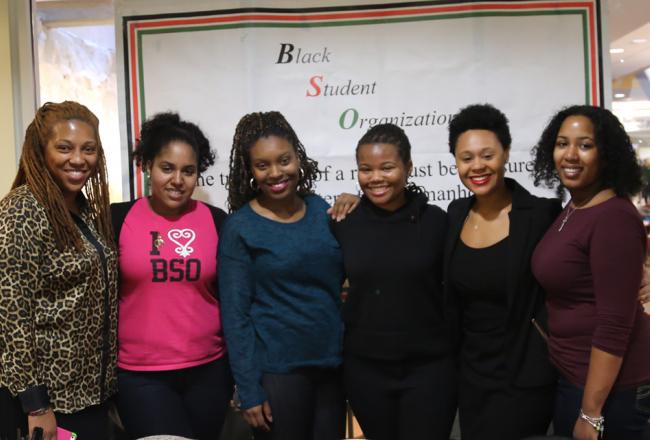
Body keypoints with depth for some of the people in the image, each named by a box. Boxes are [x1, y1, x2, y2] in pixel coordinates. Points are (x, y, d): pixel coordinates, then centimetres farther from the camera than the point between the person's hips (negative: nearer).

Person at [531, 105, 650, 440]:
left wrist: (591, 413, -19)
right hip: (571, 375, 8)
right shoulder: (573, 209, 5)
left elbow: (615, 324, -23)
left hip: (608, 384, -8)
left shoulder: (615, 217, -21)